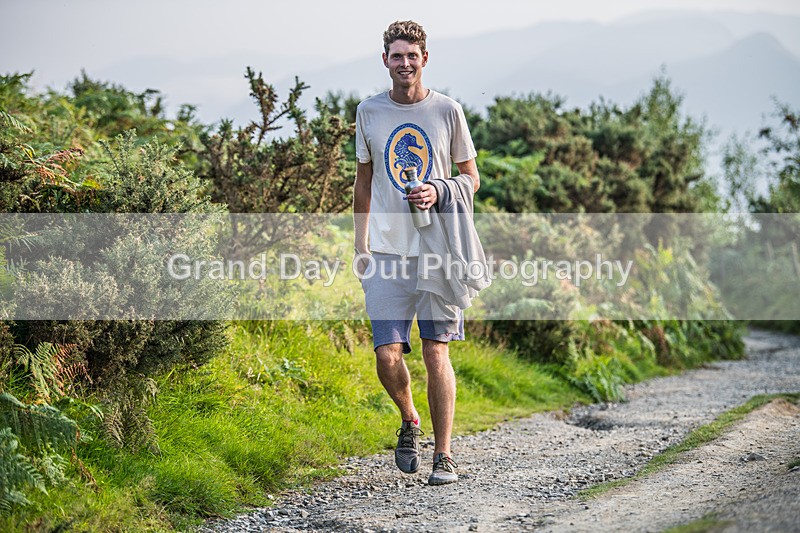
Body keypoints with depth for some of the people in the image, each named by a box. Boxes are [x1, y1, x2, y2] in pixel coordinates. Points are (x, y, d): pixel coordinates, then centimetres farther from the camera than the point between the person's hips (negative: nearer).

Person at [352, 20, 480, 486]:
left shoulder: (448, 111, 2)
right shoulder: (369, 112, 7)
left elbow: (471, 177, 9)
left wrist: (439, 193, -11)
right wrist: (361, 245, 13)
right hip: (387, 252, 1)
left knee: (436, 352, -3)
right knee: (388, 357, -5)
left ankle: (444, 455, 7)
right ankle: (410, 422, 25)